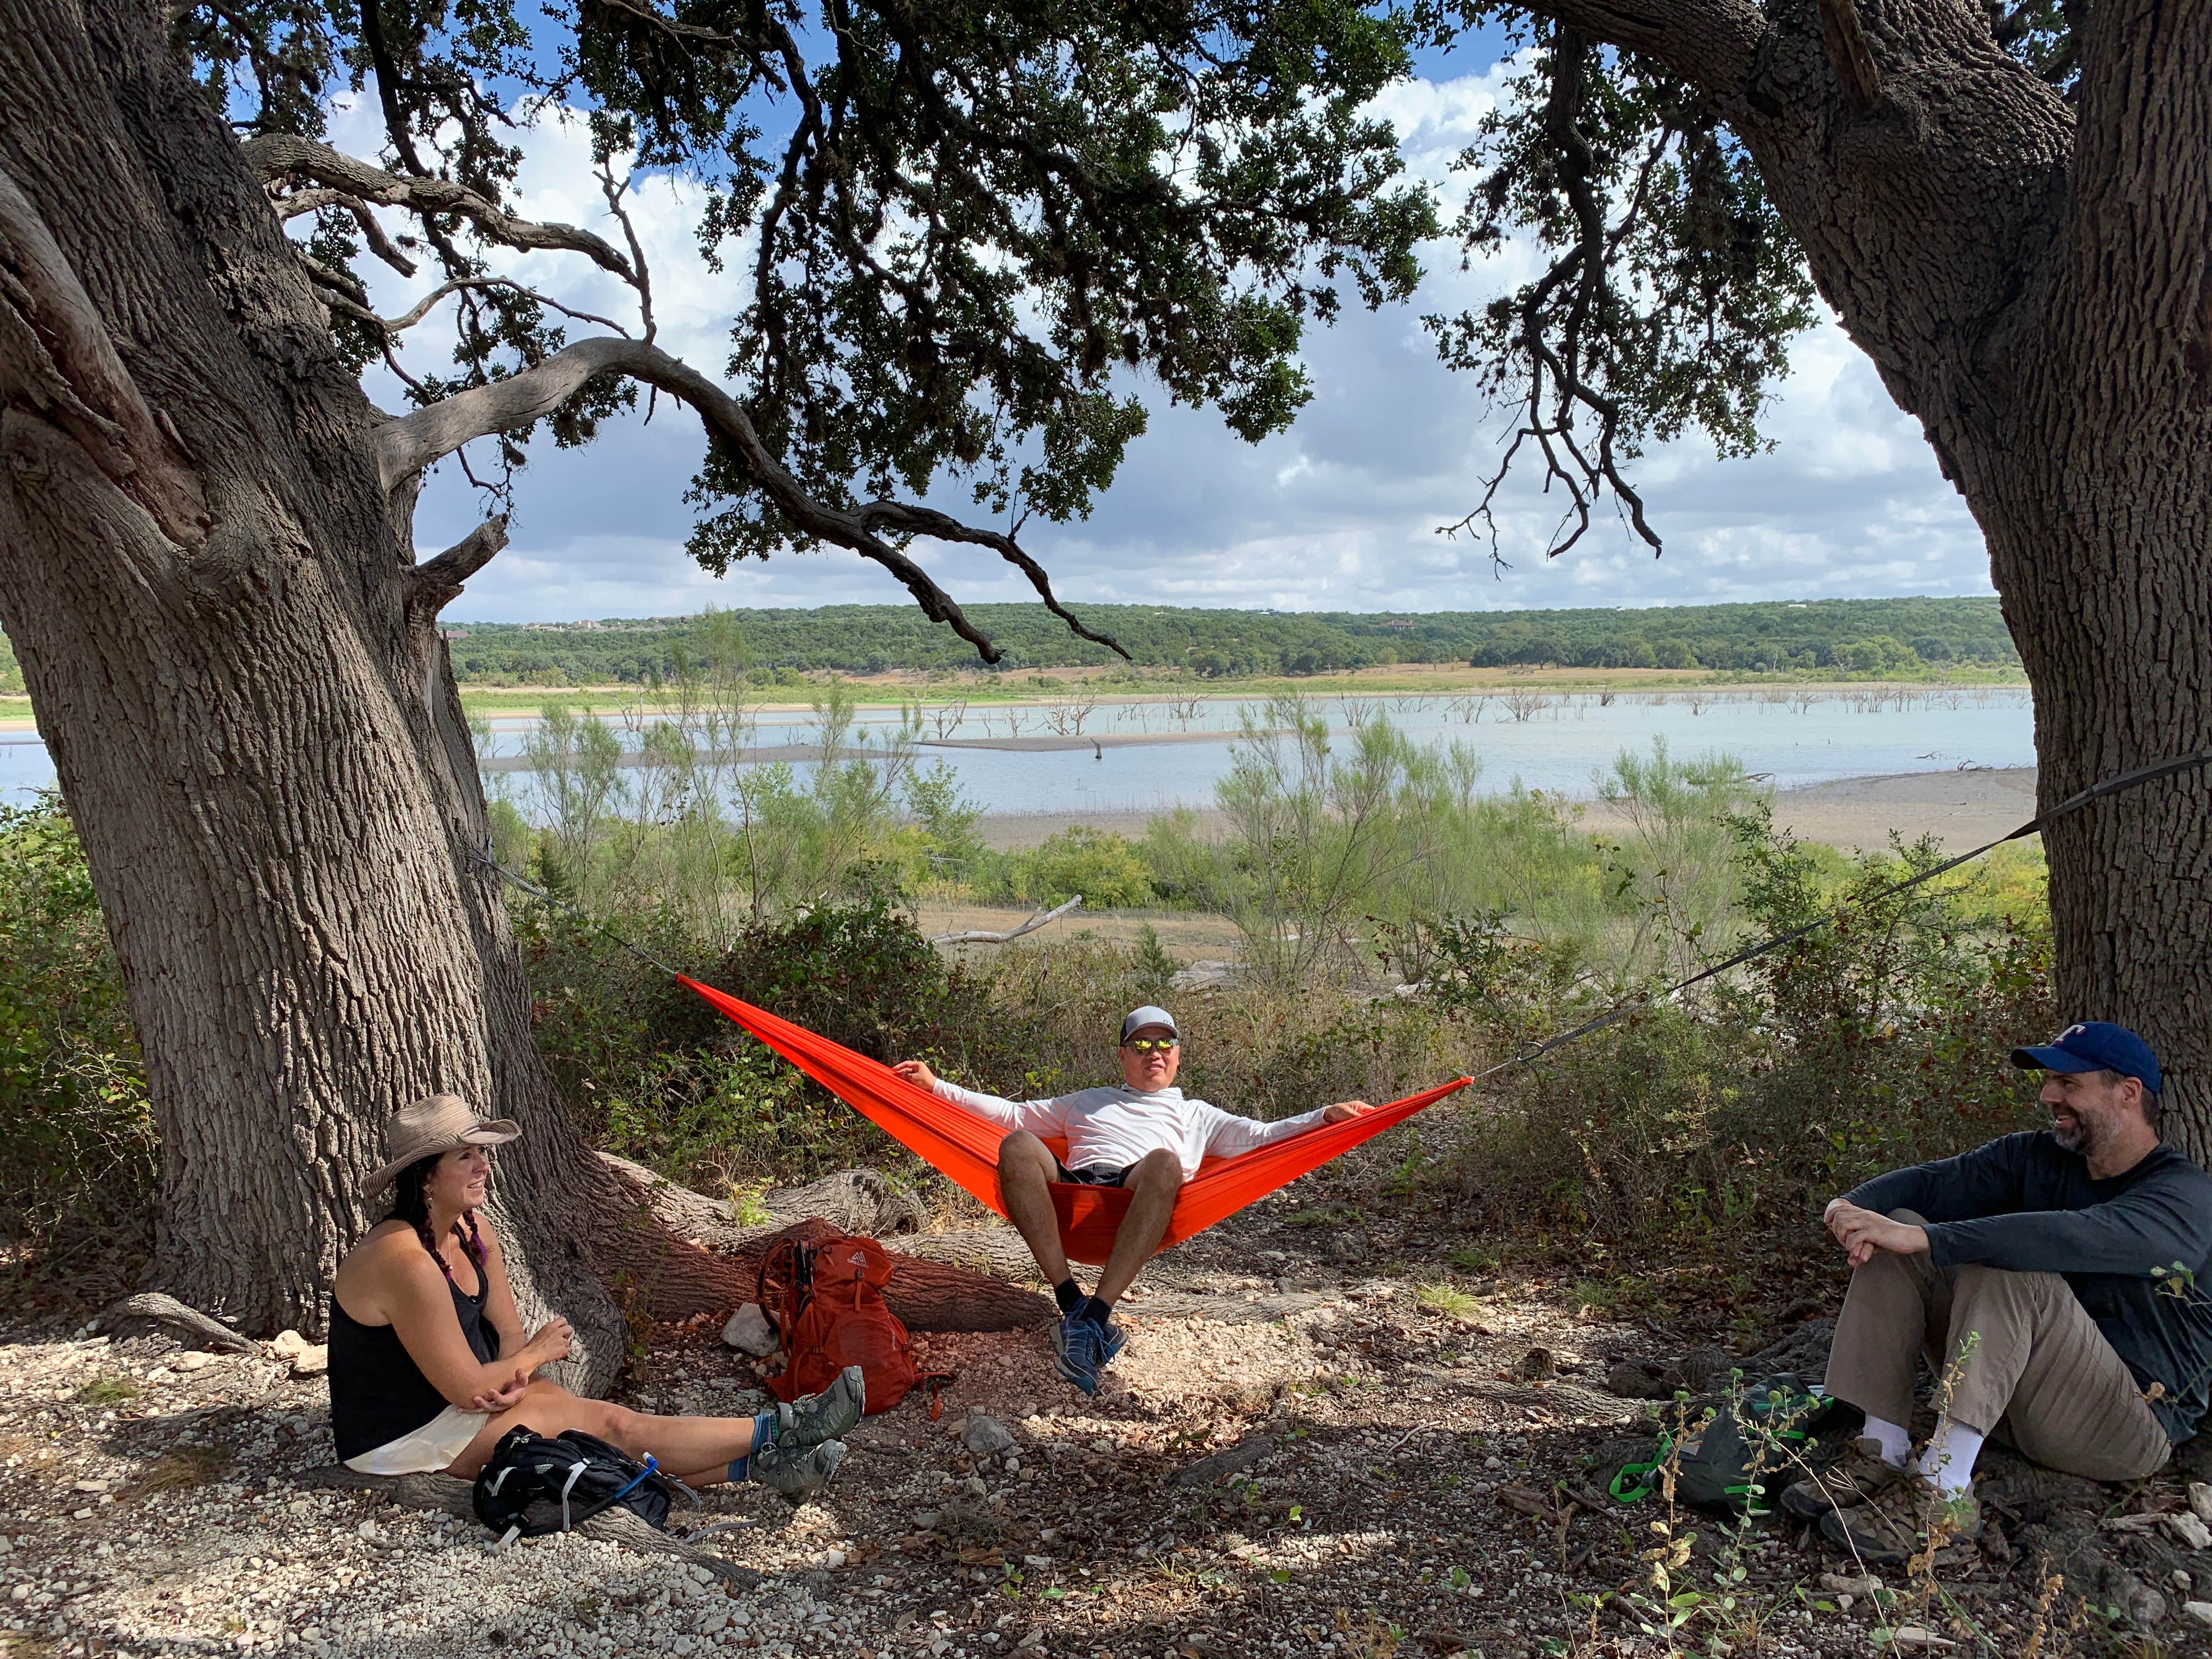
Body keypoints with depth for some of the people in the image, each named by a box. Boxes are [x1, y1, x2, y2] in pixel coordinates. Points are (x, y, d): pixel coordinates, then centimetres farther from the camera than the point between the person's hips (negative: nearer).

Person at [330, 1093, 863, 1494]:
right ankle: (776, 1431, -13)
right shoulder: (406, 1262, -28)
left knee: (609, 1422, -11)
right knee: (612, 1426, -15)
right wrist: (536, 1355, -9)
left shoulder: (471, 1232, 1)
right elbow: (466, 1388, -26)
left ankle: (756, 1465, -15)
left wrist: (515, 1377, -17)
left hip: (454, 1409, 8)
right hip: (403, 1439, -8)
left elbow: (508, 1332, 6)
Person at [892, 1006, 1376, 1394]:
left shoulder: (1195, 1115, 36)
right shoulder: (1088, 1102, 40)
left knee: (1164, 1161, -37)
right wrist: (935, 1085, 31)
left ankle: (1095, 1316, -45)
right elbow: (1009, 1113, 37)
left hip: (1140, 1200, -1)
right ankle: (1071, 1301, -38)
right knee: (1018, 1144, -29)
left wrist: (1324, 1117, 6)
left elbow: (1262, 1136, 22)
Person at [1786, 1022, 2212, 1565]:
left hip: (2133, 1426, -7)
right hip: (2018, 1408, 7)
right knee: (1894, 1239, -9)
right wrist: (1854, 1205, -28)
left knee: (2007, 1269, -32)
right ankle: (1882, 1457, -17)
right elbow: (1931, 1181, -5)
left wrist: (1923, 1238, -41)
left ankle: (1942, 1490, -36)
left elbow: (2081, 1239, -34)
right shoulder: (2038, 1157, 8)